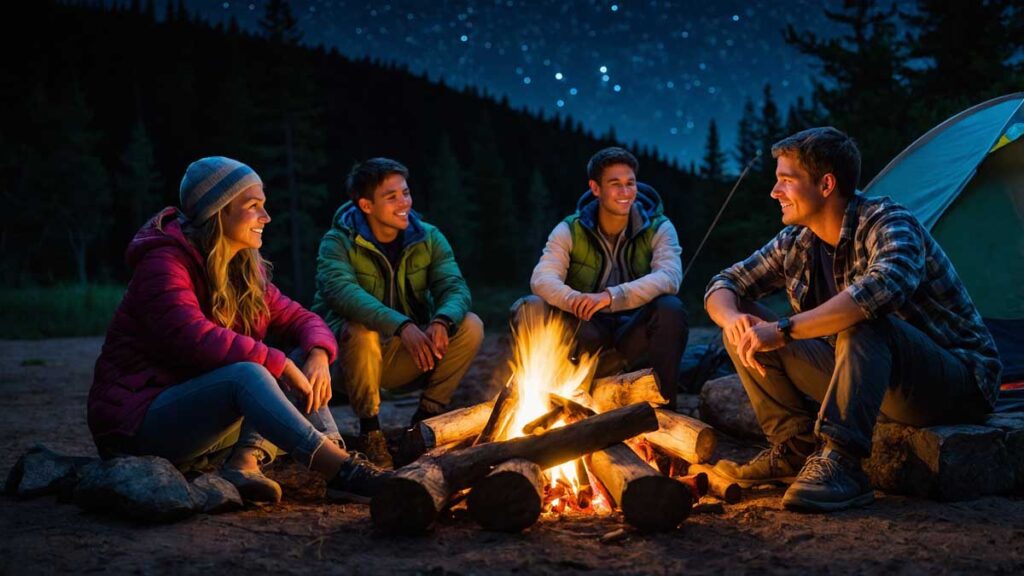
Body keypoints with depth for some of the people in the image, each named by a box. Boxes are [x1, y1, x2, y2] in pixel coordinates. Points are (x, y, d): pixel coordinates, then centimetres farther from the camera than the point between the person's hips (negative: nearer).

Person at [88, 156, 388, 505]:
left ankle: (245, 461, -29)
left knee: (303, 362, -7)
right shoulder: (165, 263, -15)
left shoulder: (247, 272, 9)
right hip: (138, 420, -8)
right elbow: (196, 339, -31)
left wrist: (318, 354, -15)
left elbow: (298, 318, 8)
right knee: (246, 374, -35)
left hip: (201, 411, 9)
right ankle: (344, 470, -44)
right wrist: (280, 364, -29)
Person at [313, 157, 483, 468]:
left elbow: (455, 287, -11)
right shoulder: (338, 243, -13)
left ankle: (426, 418, -5)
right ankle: (369, 427, -16)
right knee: (361, 332, -37)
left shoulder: (428, 239, 1)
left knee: (470, 326, -17)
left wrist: (442, 321, -36)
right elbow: (341, 291, -32)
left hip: (408, 357, 4)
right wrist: (401, 326, -46)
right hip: (350, 355, -4)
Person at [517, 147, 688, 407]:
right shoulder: (570, 231, -1)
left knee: (670, 308, -32)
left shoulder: (658, 228, -4)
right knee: (529, 309, -24)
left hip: (636, 331, 0)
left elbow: (669, 277, -22)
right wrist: (577, 301, -39)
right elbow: (542, 279, -16)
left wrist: (611, 296, -36)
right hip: (588, 330, 1)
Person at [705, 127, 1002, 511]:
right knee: (747, 330, -6)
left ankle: (840, 465, -42)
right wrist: (733, 319, -18)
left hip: (959, 384, -6)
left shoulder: (889, 223, -19)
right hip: (867, 375, 7)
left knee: (863, 321, -38)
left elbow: (884, 288, -41)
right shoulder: (796, 243, 3)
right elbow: (723, 285, 7)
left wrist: (784, 330, -41)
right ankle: (796, 449, -8)